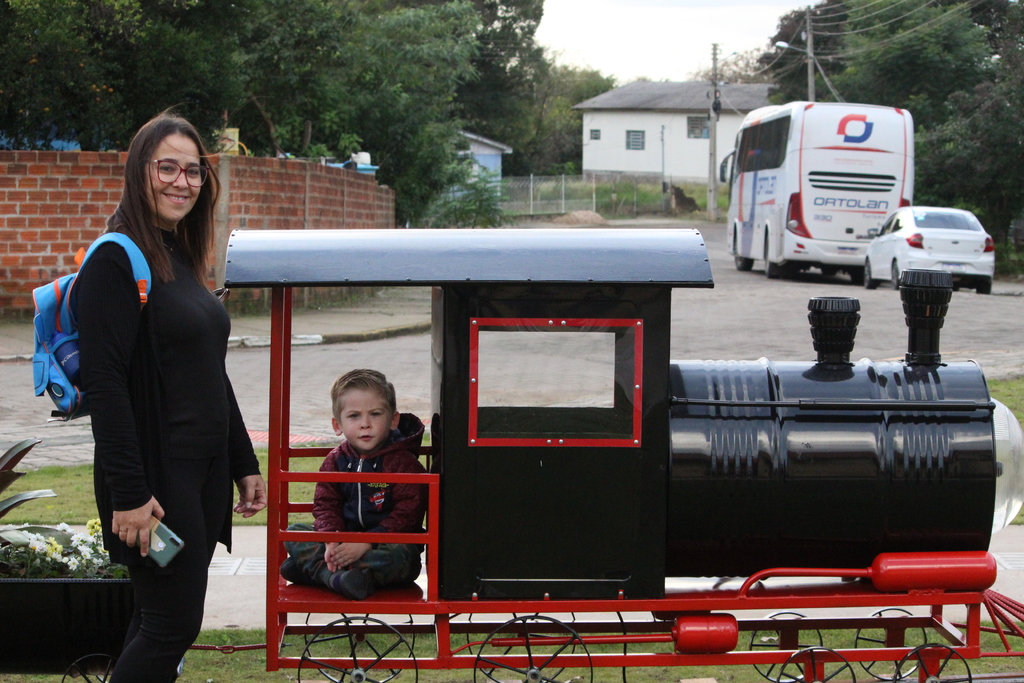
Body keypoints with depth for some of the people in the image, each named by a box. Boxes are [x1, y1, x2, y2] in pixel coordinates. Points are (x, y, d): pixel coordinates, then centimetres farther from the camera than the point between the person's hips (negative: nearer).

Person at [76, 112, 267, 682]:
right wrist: (128, 493, -22)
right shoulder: (117, 260, -12)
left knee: (159, 621, 12)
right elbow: (104, 382, -19)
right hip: (155, 474, -9)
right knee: (173, 625, -8)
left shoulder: (184, 261, 15)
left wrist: (245, 464, 19)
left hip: (203, 473, 9)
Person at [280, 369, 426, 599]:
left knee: (399, 555, -37)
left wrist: (367, 543, -26)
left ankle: (314, 568, -36)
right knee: (295, 532, -7)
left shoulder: (403, 462, -8)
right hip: (344, 539, 5)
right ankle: (335, 576, -30)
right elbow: (326, 505, 3)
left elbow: (407, 515, -16)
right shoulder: (335, 460, 7)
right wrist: (331, 541, -19)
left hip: (388, 540, -5)